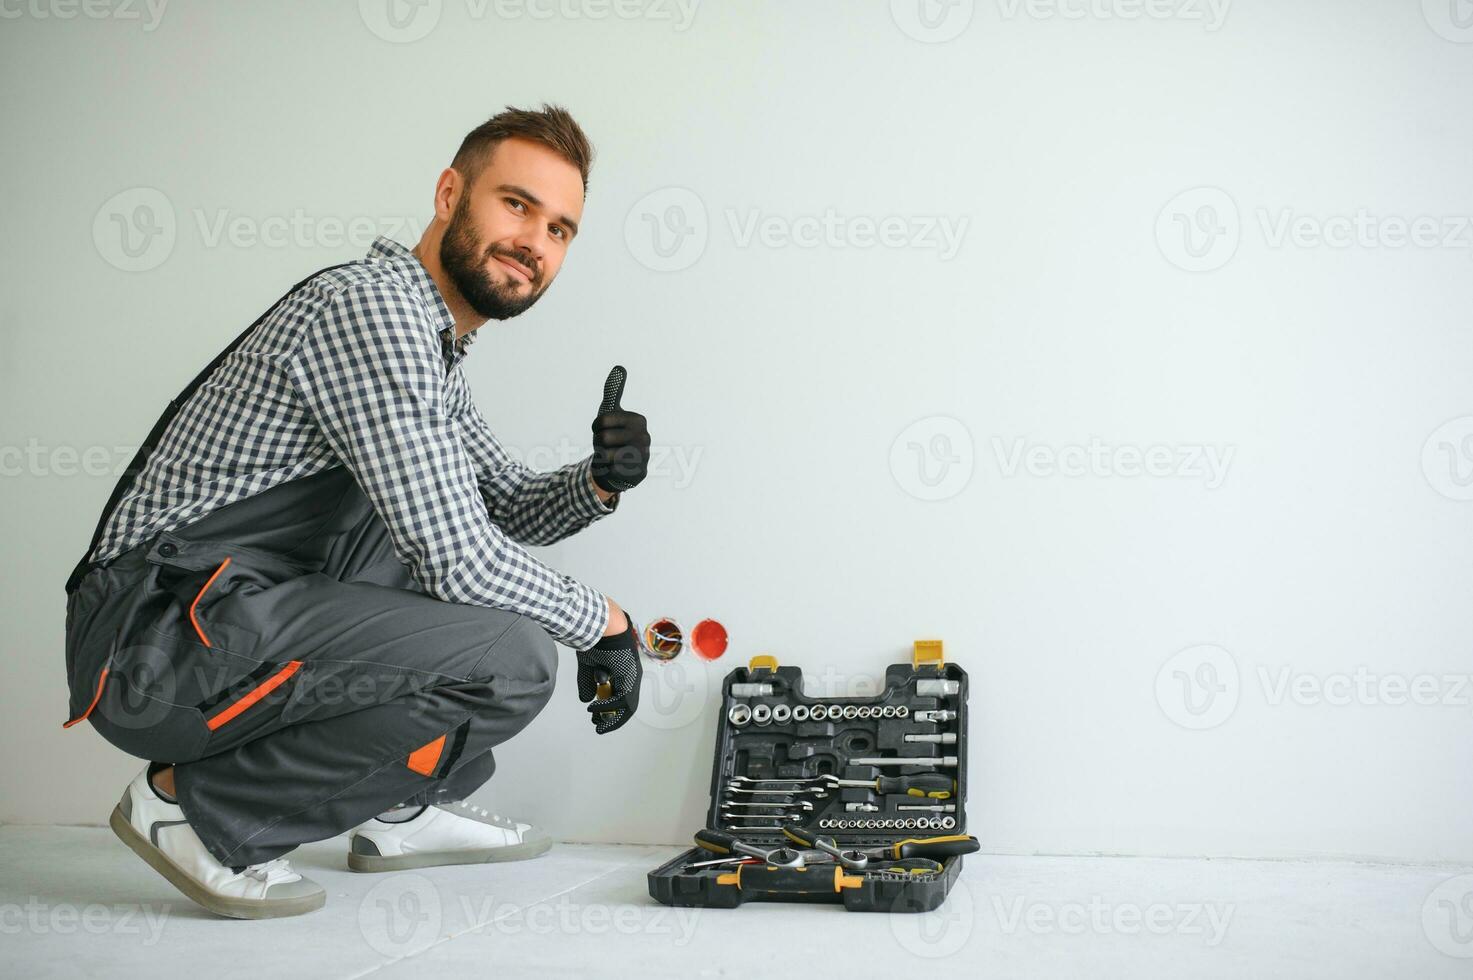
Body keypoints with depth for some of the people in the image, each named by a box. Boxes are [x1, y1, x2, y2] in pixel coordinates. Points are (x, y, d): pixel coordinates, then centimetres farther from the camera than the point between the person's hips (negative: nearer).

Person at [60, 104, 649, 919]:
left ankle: (403, 805, 15)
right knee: (510, 657, -22)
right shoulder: (372, 309, -15)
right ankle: (200, 805, -9)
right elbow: (457, 559, -20)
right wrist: (601, 620, -5)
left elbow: (509, 507, 25)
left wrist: (597, 483, 3)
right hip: (159, 632, -10)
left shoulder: (431, 344, 17)